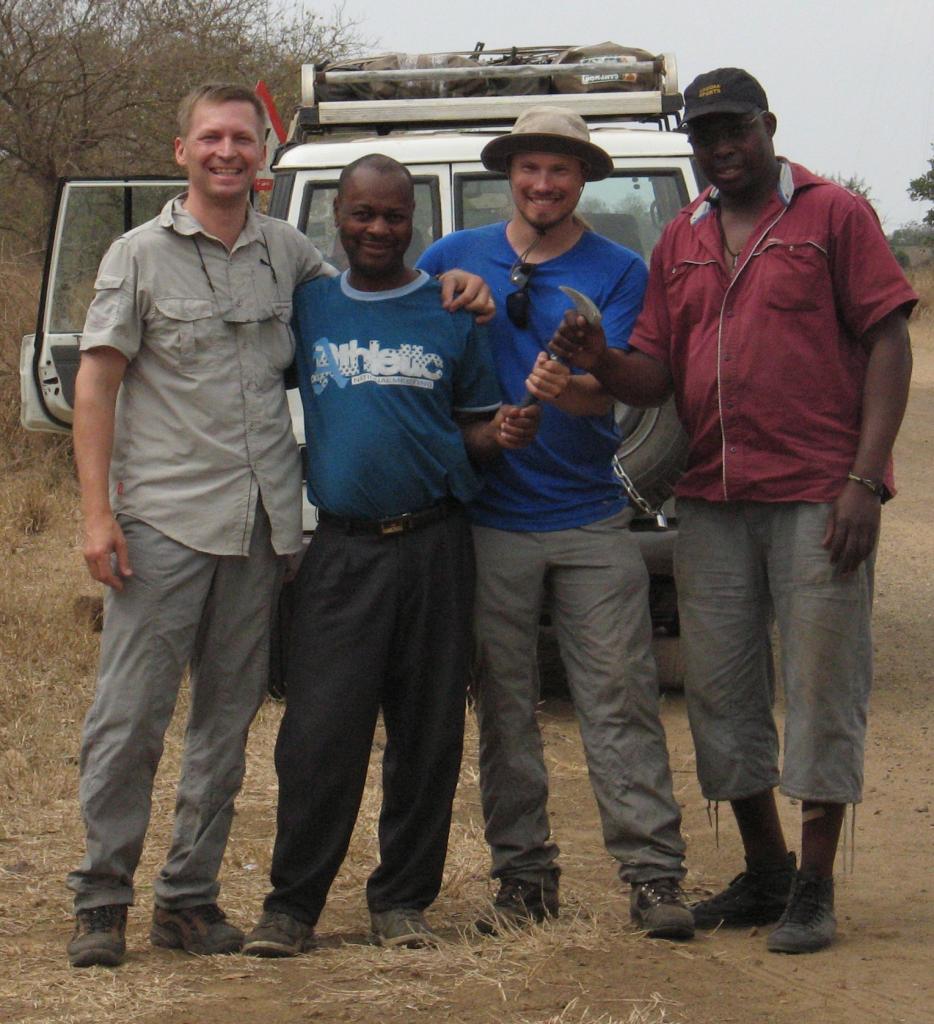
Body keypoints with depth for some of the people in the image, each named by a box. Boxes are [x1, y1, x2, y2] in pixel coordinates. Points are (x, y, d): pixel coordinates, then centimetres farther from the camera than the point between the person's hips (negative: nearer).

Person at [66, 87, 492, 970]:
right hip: (164, 520, -4)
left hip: (259, 523, 4)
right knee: (130, 714, -5)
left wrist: (445, 286, 9)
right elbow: (96, 385, -1)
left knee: (227, 717, 8)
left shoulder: (286, 252, 11)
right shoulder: (141, 255, 0)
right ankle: (101, 898, 4)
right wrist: (97, 511, -9)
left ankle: (190, 897, 16)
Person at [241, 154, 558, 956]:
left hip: (434, 545, 1)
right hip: (342, 549, 0)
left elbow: (474, 426, 13)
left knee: (429, 733, 3)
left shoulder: (451, 313, 9)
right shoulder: (307, 309, 10)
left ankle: (403, 898, 13)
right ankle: (292, 904, 1)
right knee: (320, 732, -6)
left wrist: (503, 433, -9)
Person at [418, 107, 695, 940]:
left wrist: (566, 380, -28)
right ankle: (523, 872, 13)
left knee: (622, 699, -4)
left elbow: (606, 390, -5)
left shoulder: (618, 272, 5)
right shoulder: (456, 259, 9)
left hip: (591, 522, -1)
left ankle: (654, 871, -3)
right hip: (490, 520, 1)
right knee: (504, 707, 5)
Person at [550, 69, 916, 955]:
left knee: (820, 685, -3)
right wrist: (601, 363, -10)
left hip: (818, 497, -6)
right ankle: (763, 873, 22)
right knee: (719, 689, 8)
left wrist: (864, 480, -13)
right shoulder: (680, 241, 16)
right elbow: (656, 376, 14)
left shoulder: (835, 216, 1)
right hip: (713, 501, 6)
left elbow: (888, 343, -5)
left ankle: (813, 890, 4)